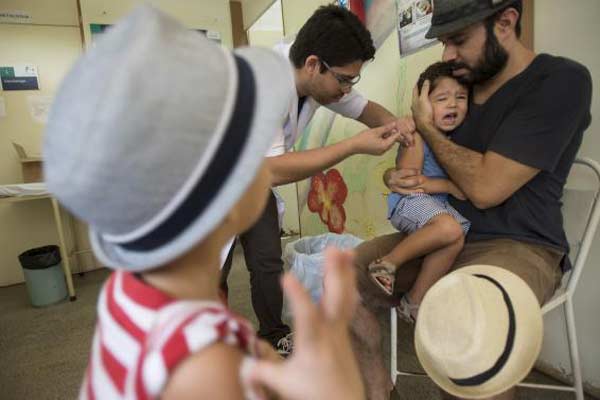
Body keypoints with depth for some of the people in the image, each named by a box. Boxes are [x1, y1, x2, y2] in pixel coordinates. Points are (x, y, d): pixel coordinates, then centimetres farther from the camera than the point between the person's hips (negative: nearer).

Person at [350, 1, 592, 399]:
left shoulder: (562, 80, -10)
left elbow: (485, 188, -19)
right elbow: (419, 165, 19)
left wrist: (426, 127, -6)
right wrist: (399, 178, -6)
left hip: (517, 246, -6)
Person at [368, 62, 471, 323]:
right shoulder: (417, 136, -9)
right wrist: (450, 186, -13)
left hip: (441, 204, 7)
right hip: (409, 202, -7)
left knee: (455, 241, -20)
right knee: (450, 229, -31)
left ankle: (414, 301, -6)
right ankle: (387, 263, -15)